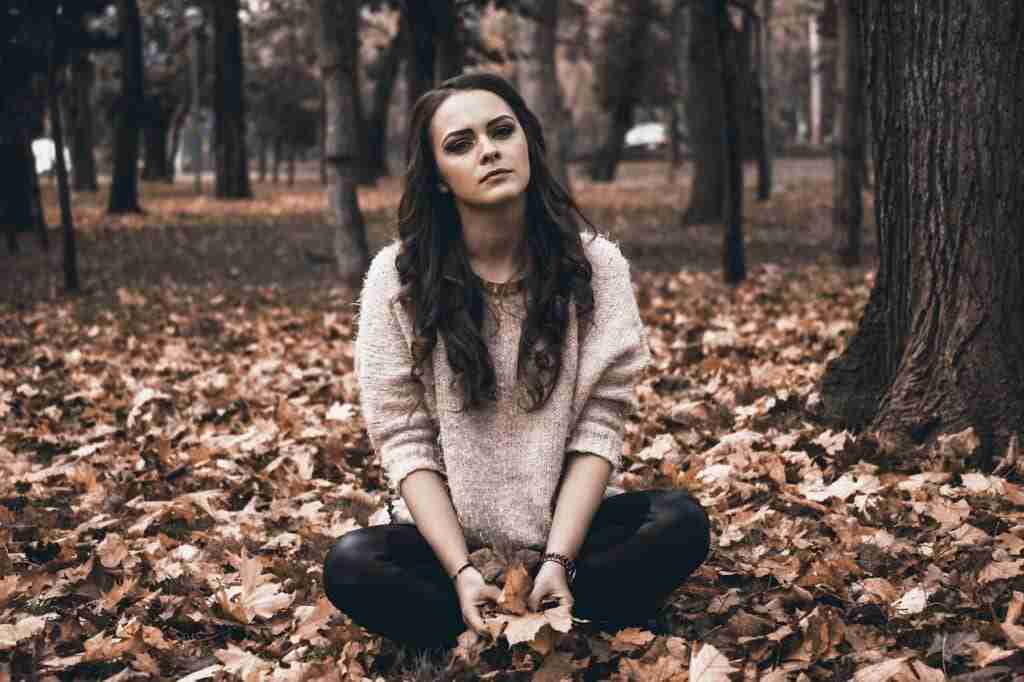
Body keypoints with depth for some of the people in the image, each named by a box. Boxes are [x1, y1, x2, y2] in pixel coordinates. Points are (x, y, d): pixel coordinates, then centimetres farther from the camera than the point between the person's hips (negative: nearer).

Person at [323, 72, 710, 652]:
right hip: (446, 531, -1)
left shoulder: (595, 264, -6)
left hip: (568, 522, 1)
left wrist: (558, 559, -20)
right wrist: (462, 570, -20)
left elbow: (599, 423, -8)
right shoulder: (399, 277, -8)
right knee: (351, 566, -29)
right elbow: (405, 438, -9)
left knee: (681, 522, -25)